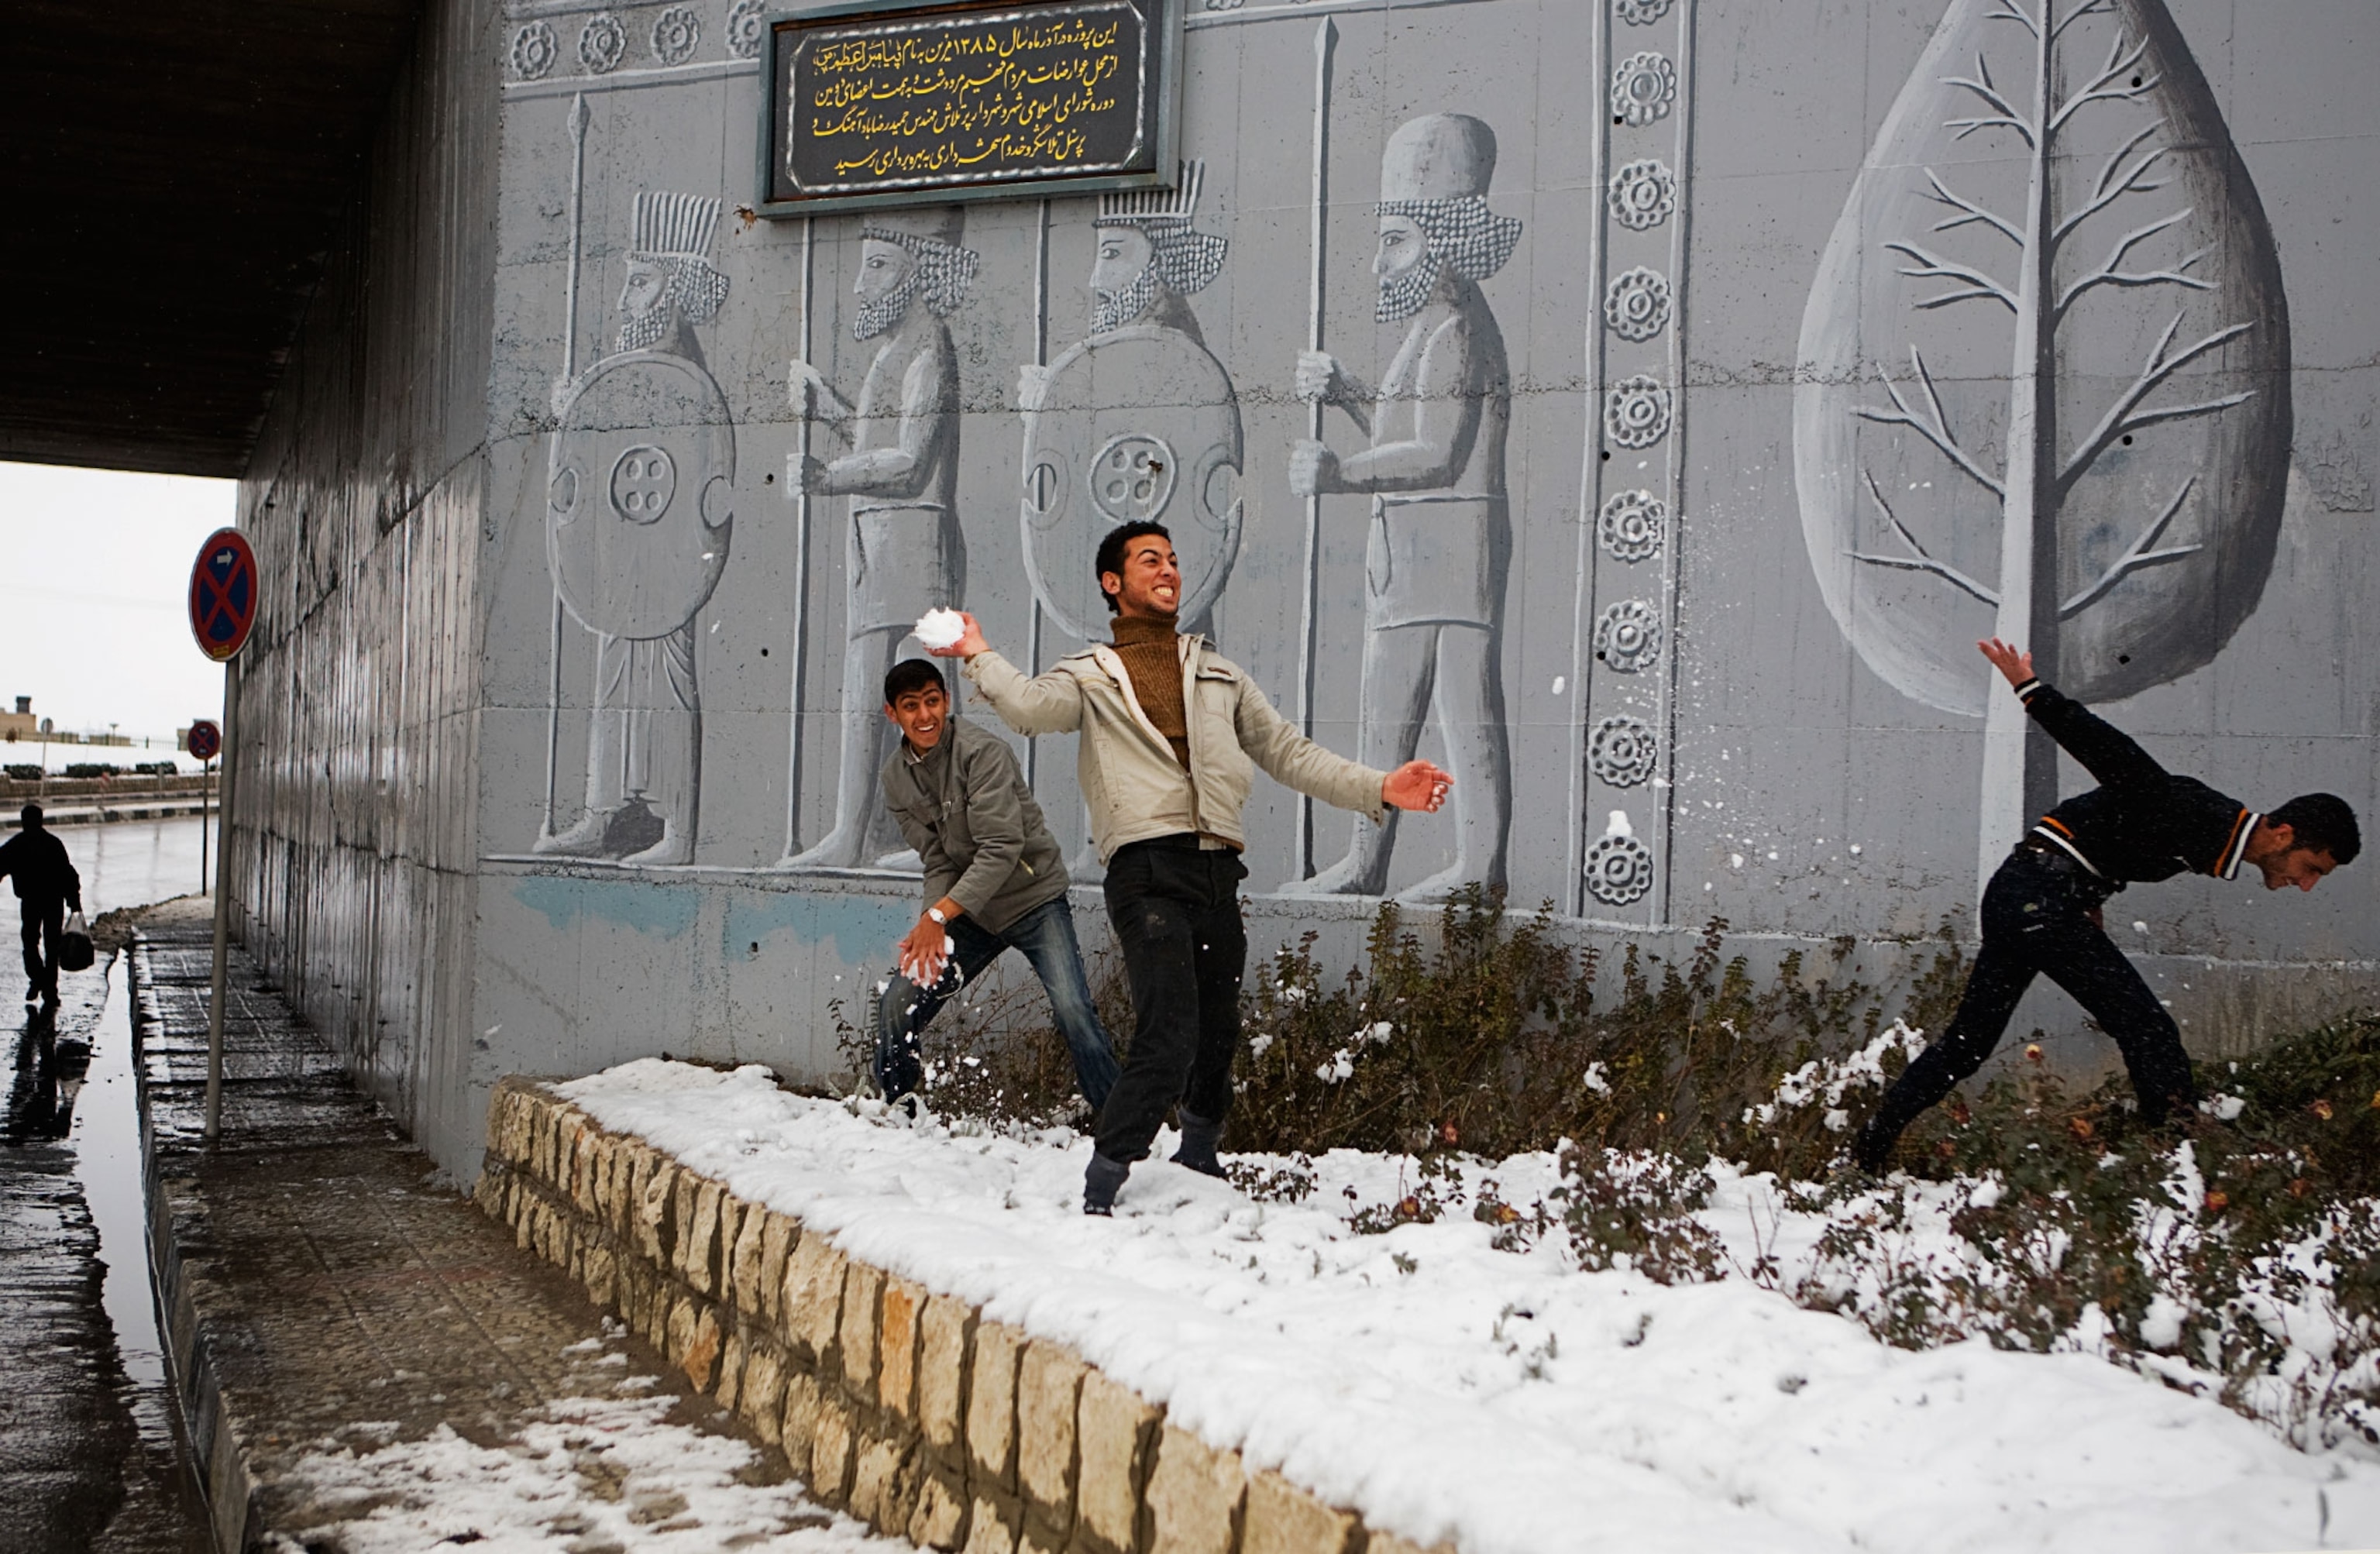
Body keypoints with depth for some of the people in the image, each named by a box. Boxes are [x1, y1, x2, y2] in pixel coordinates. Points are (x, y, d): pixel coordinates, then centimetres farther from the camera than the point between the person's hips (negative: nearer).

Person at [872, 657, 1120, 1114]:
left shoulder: (982, 751, -20)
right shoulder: (895, 779, -1)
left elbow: (1002, 848, -26)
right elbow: (938, 861, -3)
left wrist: (938, 915, -31)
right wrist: (932, 924, -23)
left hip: (1034, 898, -6)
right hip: (969, 910, 6)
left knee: (1072, 1010, -20)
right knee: (897, 1005, 0)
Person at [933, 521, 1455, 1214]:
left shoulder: (1219, 674, 25)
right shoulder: (1091, 675, 11)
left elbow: (1287, 751, 23)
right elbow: (1033, 707, -10)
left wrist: (1378, 788, 14)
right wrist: (981, 659, -24)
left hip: (1218, 872, 5)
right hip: (1147, 868, -5)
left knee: (1218, 1034, 14)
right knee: (1170, 1034, -18)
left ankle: (1197, 1159, 36)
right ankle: (1100, 1194, -10)